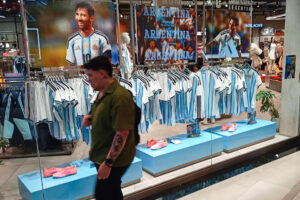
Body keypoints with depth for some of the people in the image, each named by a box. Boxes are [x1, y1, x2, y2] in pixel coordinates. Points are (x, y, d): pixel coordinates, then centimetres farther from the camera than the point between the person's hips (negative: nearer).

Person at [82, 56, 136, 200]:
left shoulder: (119, 97, -25)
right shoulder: (103, 93, 5)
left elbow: (122, 133, -27)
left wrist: (108, 162, -24)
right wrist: (91, 119, 0)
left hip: (114, 158, -9)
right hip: (103, 155, 9)